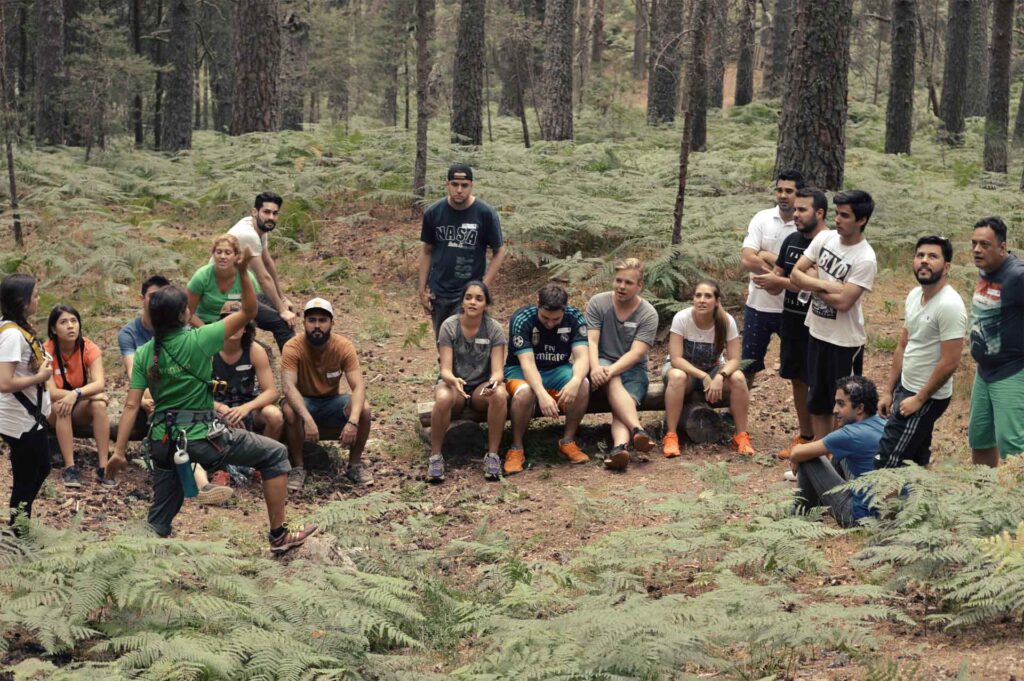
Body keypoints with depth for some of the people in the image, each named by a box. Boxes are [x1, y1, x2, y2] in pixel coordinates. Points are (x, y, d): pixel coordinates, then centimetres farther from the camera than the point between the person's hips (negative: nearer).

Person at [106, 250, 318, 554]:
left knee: (160, 519, 18)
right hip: (201, 437, -6)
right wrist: (243, 272, -9)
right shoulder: (197, 340, -12)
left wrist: (119, 451, 0)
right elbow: (249, 312, -5)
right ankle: (279, 536, 10)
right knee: (275, 454, 9)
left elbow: (132, 405, -2)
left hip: (163, 442, 6)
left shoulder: (144, 353, 2)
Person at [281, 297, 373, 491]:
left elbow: (359, 386, -24)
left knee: (364, 408, -26)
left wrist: (353, 421, -41)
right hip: (304, 402, -2)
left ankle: (355, 465, -6)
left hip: (332, 402, 2)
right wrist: (307, 418, -48)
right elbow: (288, 386, -32)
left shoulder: (344, 346, -16)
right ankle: (297, 468, -16)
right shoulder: (293, 348, -21)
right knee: (290, 411, -36)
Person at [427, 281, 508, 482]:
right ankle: (435, 456, -21)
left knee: (499, 395, -35)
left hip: (482, 386, 1)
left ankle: (492, 455, -22)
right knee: (444, 398, -38)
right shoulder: (449, 326, -10)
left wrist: (494, 381, -38)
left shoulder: (494, 329, -8)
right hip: (453, 382, -1)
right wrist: (453, 380, -40)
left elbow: (497, 370, -13)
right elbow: (445, 369, -15)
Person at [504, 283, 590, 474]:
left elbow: (581, 356, -21)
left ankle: (568, 441, -11)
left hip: (557, 370, 3)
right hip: (522, 371, -3)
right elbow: (527, 362, -30)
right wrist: (542, 394, -46)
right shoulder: (521, 320, -22)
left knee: (583, 385, -29)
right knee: (525, 392, -38)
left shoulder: (574, 317, -13)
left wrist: (575, 380, -44)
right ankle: (516, 448, -17)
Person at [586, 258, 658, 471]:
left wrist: (612, 370, -31)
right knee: (613, 382, -35)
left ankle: (620, 447, -58)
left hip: (632, 369, -1)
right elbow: (591, 341, -9)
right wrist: (595, 368, -30)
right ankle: (637, 429, -52)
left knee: (626, 401, -31)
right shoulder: (598, 303, 0)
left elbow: (636, 353, -15)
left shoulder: (648, 314, -4)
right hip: (603, 363, 1)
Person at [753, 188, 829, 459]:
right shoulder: (792, 240, 8)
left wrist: (779, 281, -18)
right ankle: (805, 435, 27)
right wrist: (768, 281, -11)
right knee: (797, 380, 15)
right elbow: (777, 276, 13)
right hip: (791, 321, 7)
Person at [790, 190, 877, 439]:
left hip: (845, 341, -7)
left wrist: (812, 283, -12)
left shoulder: (865, 259, -21)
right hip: (817, 333, 7)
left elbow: (843, 302, -26)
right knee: (816, 401, 18)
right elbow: (795, 274, -4)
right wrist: (825, 284, -21)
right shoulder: (824, 238, -3)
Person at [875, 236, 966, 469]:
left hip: (926, 398, -9)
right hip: (905, 388, 9)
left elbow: (950, 362, -23)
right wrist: (888, 390, 11)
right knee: (916, 459, 17)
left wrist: (919, 399, -17)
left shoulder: (949, 305, -23)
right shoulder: (914, 295, 5)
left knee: (886, 463, -11)